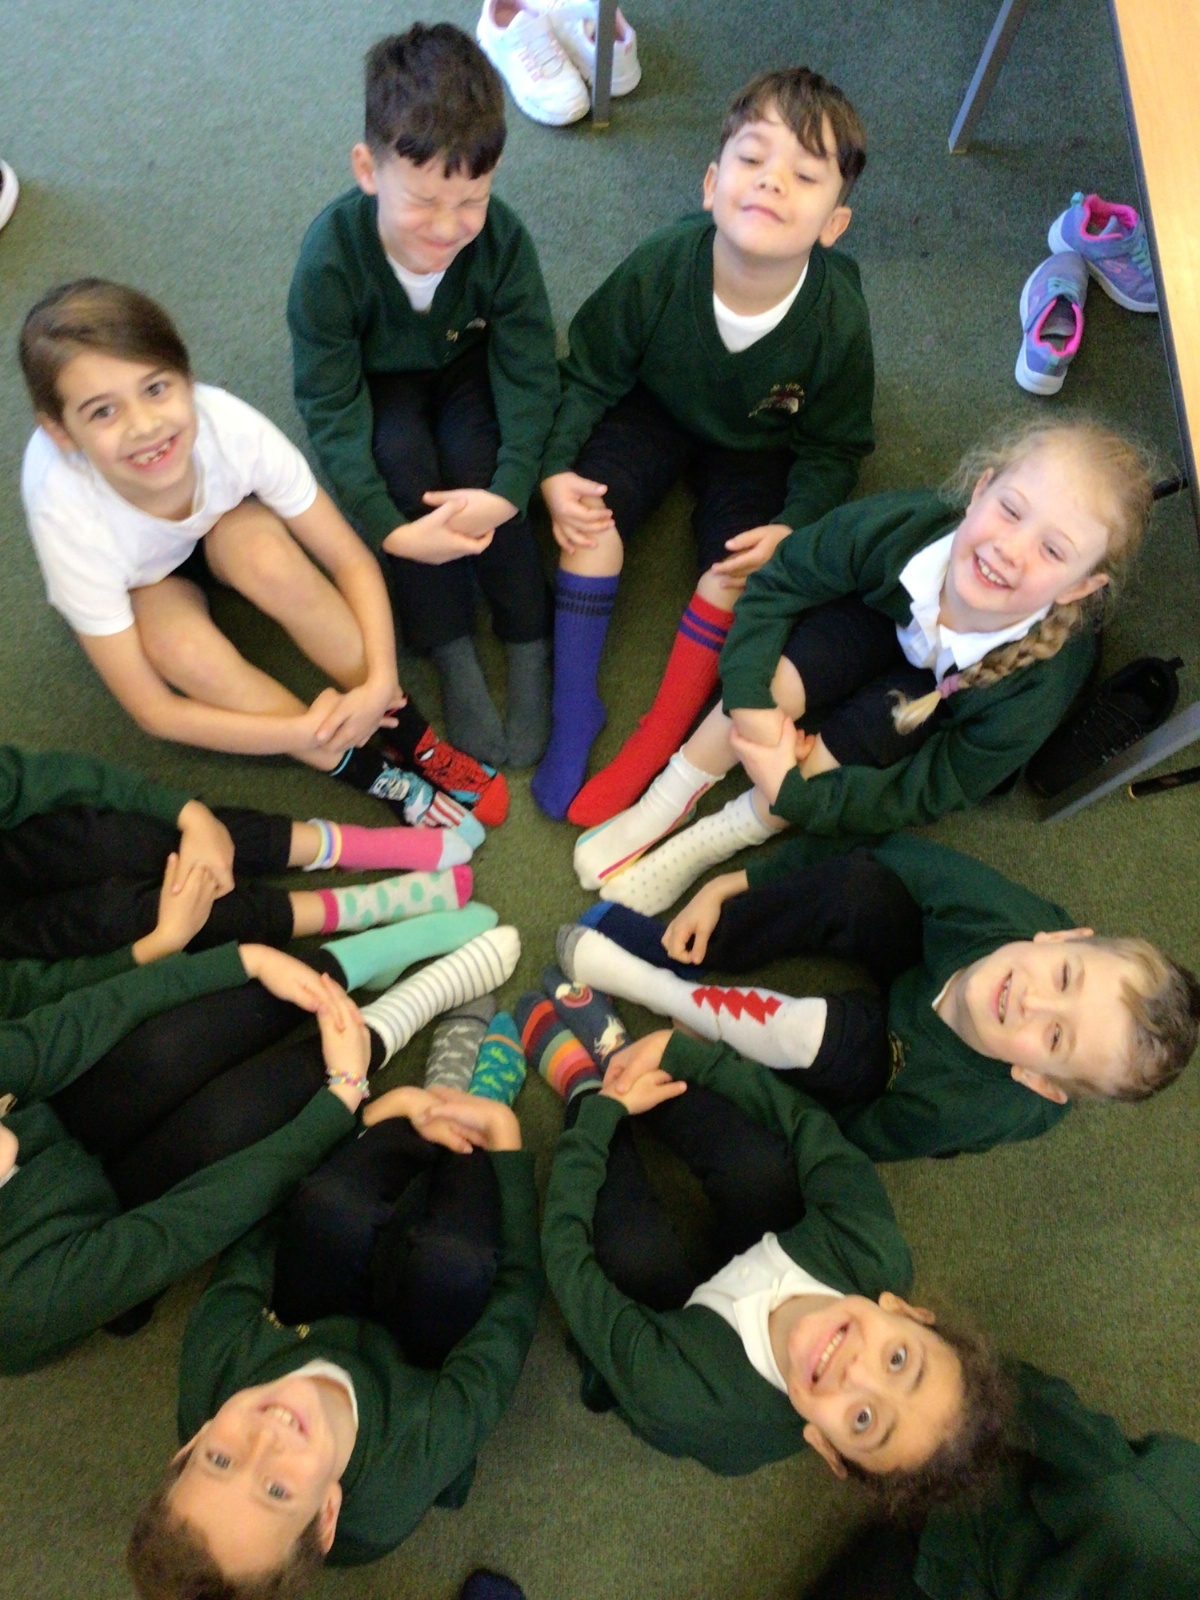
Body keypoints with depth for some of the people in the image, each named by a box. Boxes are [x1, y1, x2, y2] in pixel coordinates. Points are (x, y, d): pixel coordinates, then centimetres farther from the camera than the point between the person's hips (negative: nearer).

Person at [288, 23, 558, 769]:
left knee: (476, 454, -31)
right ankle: (452, 652, -20)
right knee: (402, 454, -32)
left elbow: (531, 373, -24)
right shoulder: (331, 256, -29)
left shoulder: (503, 239, -26)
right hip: (384, 382, 0)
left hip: (469, 368, 1)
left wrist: (509, 491, -40)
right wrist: (388, 529, -39)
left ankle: (529, 644, -15)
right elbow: (329, 404, -27)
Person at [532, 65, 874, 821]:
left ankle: (657, 740, -12)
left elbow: (833, 449, -11)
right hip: (657, 408, 1)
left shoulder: (839, 322, -26)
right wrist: (555, 467, -24)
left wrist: (792, 528, -27)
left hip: (761, 444, 0)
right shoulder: (661, 265, -27)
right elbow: (588, 375, -11)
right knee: (592, 513, -23)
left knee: (740, 566, -24)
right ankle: (576, 704, -11)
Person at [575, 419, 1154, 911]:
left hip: (950, 706, -1)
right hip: (884, 615, 1)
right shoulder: (900, 525, -39)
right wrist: (751, 702, -32)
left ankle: (701, 848, -5)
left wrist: (789, 792, -30)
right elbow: (777, 583, -22)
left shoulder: (1035, 692, -39)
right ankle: (658, 809, -7)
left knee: (841, 748, -26)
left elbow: (921, 795, -26)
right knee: (780, 679, -26)